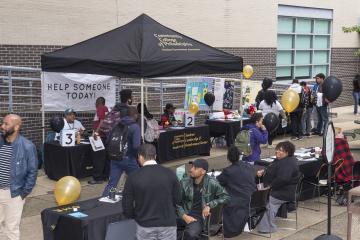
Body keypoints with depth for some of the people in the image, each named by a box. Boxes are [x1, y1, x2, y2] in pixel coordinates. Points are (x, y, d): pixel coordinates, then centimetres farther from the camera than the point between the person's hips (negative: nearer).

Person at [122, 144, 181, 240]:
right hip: (168, 223, 1)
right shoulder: (170, 174, -6)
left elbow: (127, 207, -5)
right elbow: (177, 200, 3)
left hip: (145, 225, 0)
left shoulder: (133, 178, -10)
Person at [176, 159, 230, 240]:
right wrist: (184, 216, -11)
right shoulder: (184, 182, 2)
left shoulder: (211, 183, -7)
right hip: (185, 215, 3)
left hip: (201, 216, -3)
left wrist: (209, 205, -14)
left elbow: (226, 197, -4)